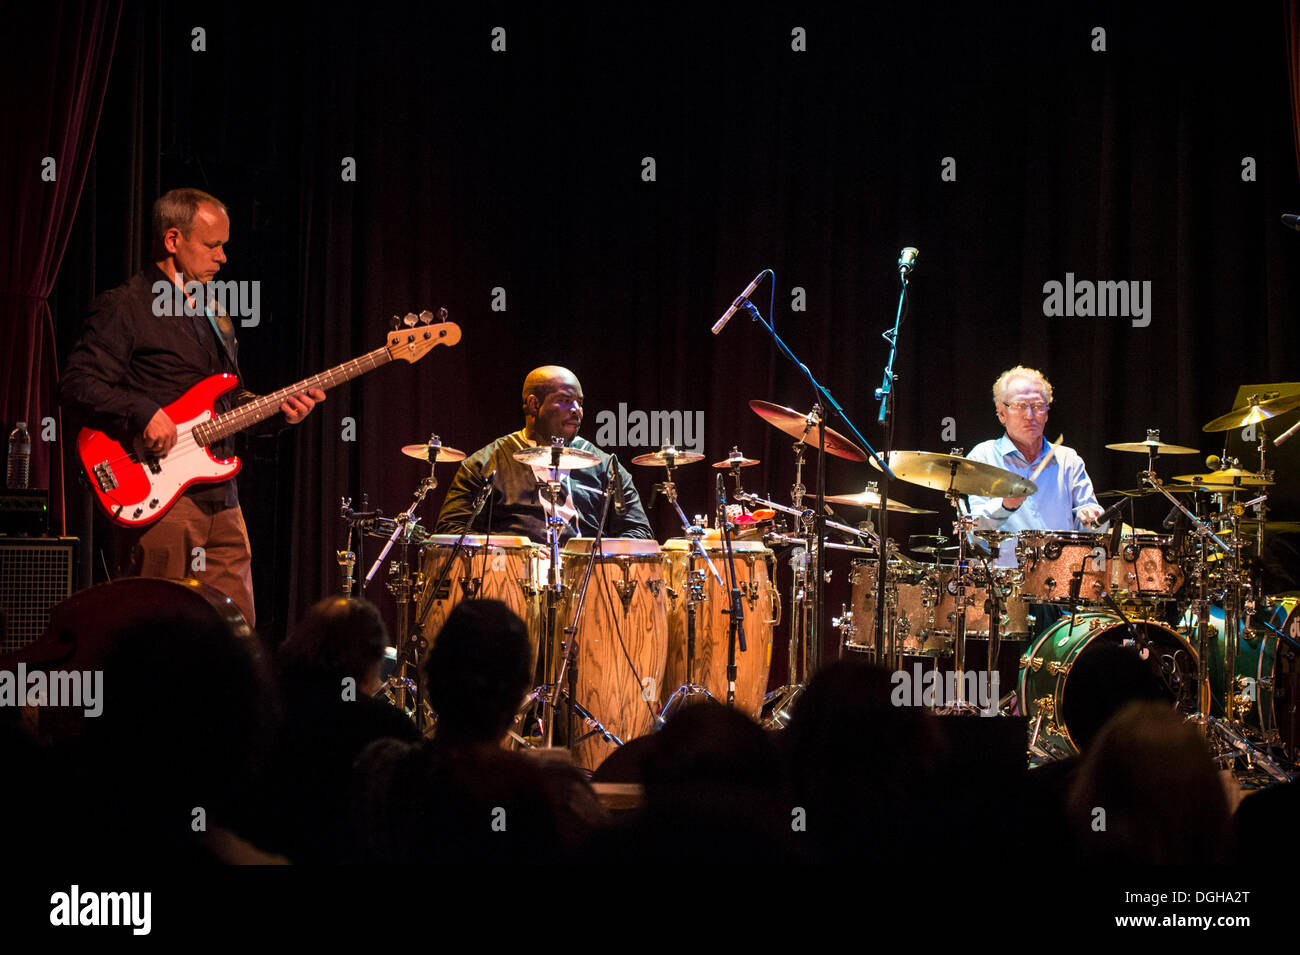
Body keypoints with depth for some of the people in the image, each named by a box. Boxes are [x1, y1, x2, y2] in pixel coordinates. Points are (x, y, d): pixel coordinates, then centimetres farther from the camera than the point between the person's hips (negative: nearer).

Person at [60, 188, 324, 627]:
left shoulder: (214, 316, 22)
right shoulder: (125, 307, -4)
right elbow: (76, 384, -13)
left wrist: (276, 409, 10)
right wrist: (143, 413, -24)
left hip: (219, 497, 8)